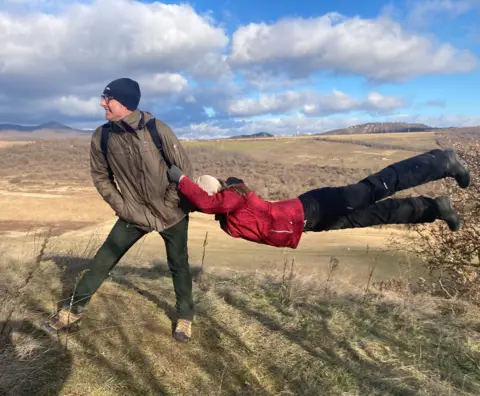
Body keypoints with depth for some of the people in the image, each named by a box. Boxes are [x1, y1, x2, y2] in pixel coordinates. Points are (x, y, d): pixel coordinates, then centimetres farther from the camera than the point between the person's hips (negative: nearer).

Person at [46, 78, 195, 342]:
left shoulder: (157, 129, -20)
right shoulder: (101, 137, -12)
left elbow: (184, 167, -11)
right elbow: (101, 176, 3)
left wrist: (171, 203, -10)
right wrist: (121, 207, -3)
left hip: (172, 213, -2)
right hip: (134, 214, 2)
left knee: (178, 265, 10)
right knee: (102, 262, 4)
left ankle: (185, 316, 32)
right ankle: (73, 309, 24)